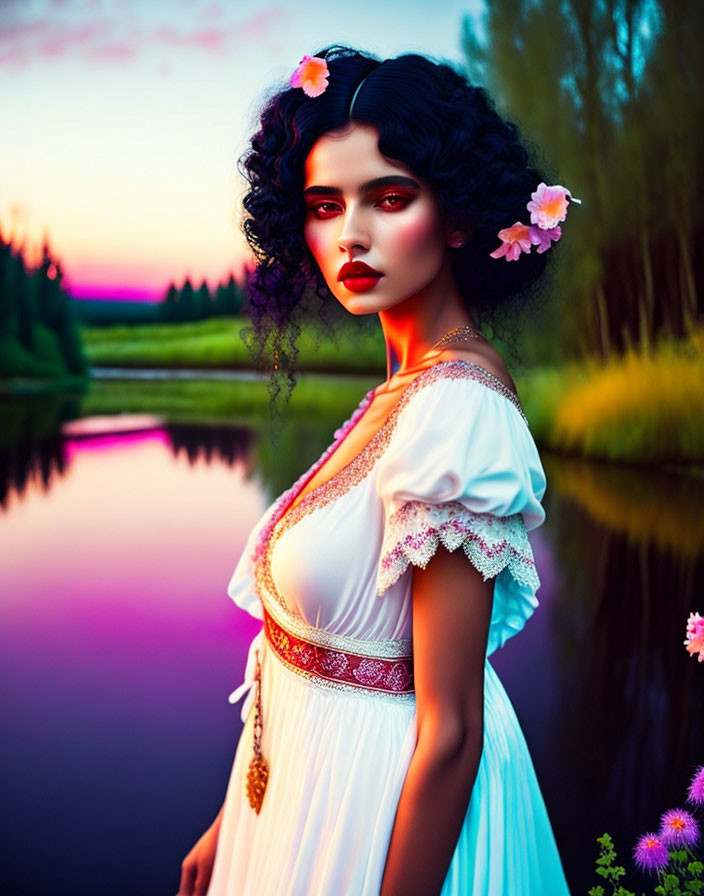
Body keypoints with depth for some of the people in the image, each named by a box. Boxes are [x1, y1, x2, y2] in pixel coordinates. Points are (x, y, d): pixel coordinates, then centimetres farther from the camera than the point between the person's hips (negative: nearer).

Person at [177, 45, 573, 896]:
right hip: (315, 773, 8)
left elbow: (450, 733, -24)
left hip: (391, 810, -8)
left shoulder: (457, 410, -25)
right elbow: (329, 631, 5)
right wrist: (232, 823, 11)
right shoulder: (407, 385, 1)